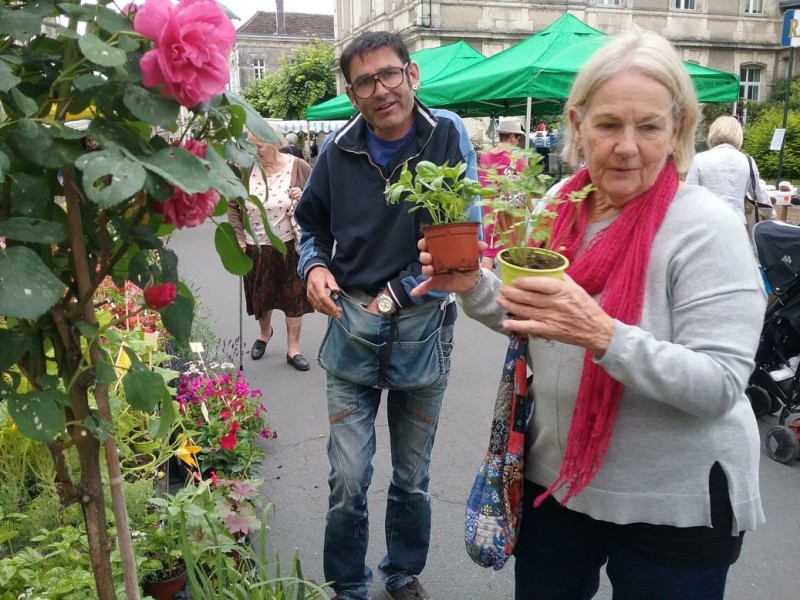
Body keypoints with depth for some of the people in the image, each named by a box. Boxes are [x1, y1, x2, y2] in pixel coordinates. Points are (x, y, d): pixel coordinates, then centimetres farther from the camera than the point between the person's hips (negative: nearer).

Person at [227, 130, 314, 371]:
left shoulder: (298, 167, -10)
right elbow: (233, 206, 3)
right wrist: (238, 238, -2)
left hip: (290, 245, -1)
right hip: (256, 246, 2)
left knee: (294, 297, 6)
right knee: (260, 296, 17)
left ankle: (293, 349, 21)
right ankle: (264, 332, 46)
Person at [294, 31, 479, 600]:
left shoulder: (448, 135, -6)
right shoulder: (338, 150, 0)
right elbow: (311, 224, 15)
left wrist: (396, 296, -13)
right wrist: (315, 265, -7)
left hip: (423, 329, 0)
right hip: (351, 327, 1)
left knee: (413, 478, 14)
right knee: (347, 480, 0)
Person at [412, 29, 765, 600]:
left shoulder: (705, 227, -19)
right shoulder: (555, 205, -3)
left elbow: (720, 387, -23)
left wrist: (601, 335, -36)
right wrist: (474, 286, -9)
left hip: (673, 504, -4)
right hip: (554, 477, 5)